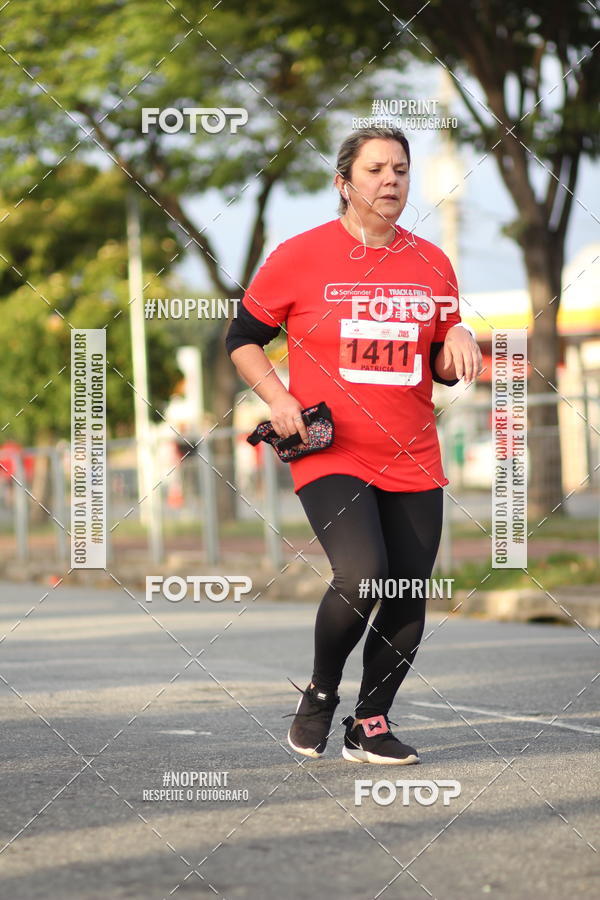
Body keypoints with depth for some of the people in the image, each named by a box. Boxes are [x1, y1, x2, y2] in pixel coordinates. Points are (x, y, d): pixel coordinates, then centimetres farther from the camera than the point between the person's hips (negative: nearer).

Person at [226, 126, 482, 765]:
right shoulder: (299, 256, -2)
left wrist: (457, 342, -6)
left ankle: (369, 725, 20)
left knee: (408, 600, 2)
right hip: (329, 455, -4)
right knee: (361, 578, -22)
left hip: (412, 461, 5)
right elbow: (242, 338, 7)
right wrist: (278, 399, -8)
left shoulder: (431, 263, 9)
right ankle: (320, 693, 5)